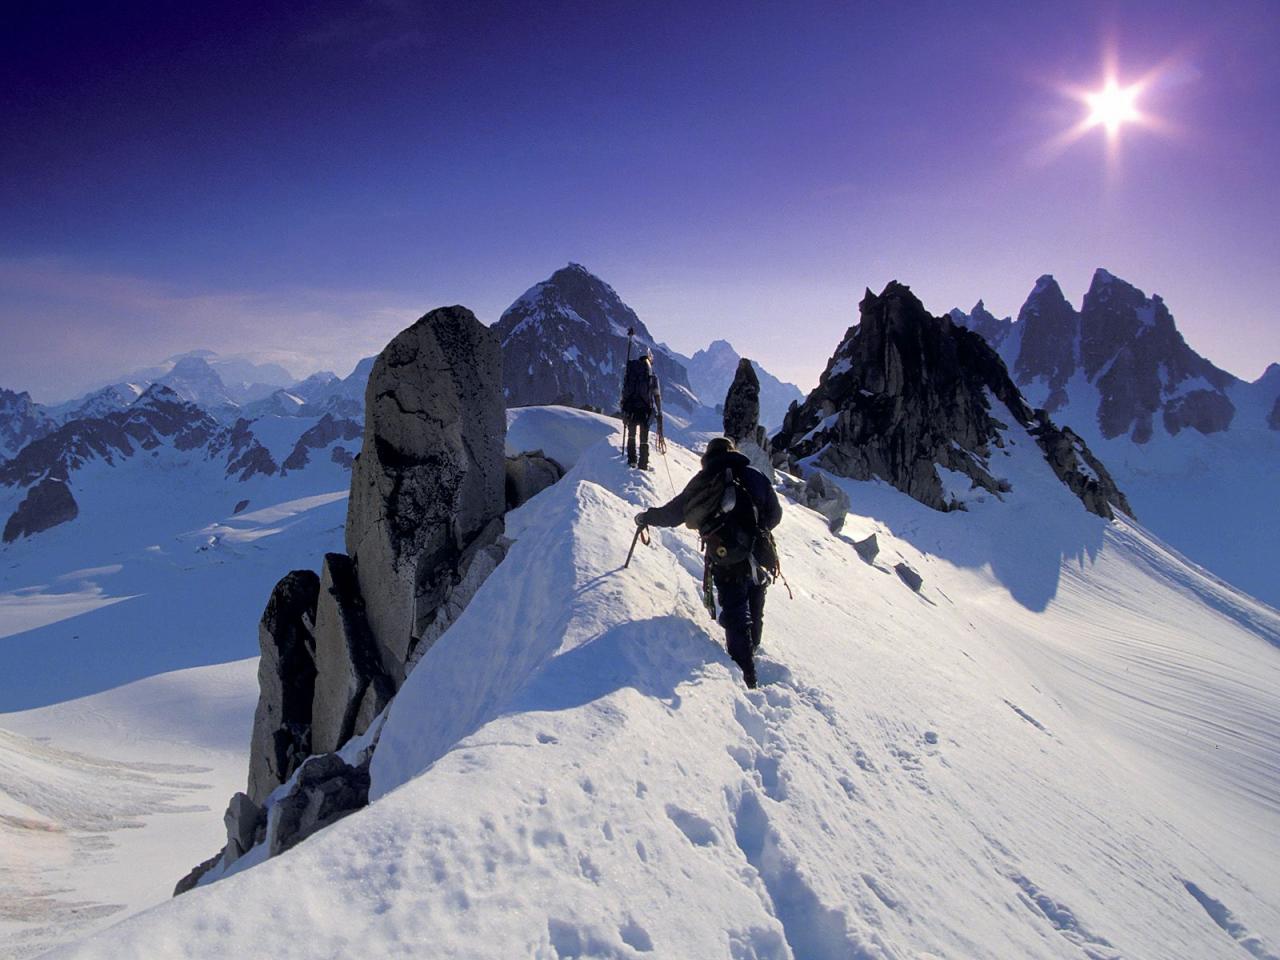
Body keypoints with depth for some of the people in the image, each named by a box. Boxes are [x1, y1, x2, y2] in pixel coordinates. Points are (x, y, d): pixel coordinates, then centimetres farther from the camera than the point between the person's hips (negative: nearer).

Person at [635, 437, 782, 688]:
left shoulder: (703, 480, 1)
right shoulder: (755, 476, 6)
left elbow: (673, 513, 4)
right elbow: (775, 514, 12)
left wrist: (646, 517, 21)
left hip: (726, 564, -2)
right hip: (760, 559, 2)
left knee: (736, 616, 4)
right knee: (754, 613, 22)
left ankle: (745, 675, 1)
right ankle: (750, 653, 39)